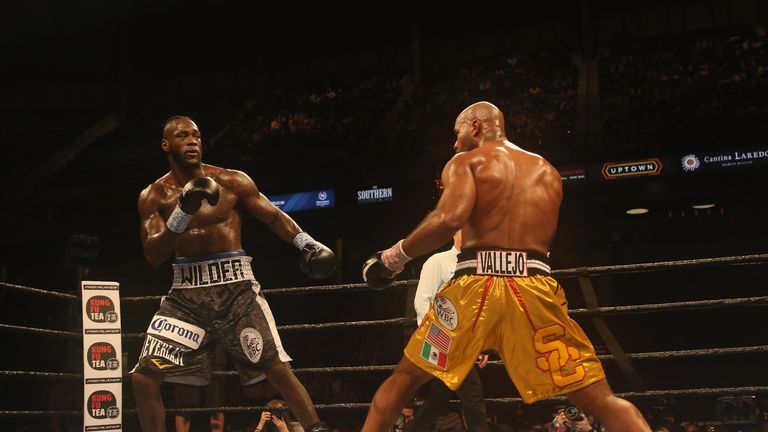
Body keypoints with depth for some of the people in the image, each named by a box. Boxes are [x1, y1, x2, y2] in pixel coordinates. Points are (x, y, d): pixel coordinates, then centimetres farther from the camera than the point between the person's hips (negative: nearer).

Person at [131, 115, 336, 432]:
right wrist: (182, 213, -19)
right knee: (144, 377, -5)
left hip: (235, 286, -1)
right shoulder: (154, 196, 4)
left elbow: (274, 216, 8)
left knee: (277, 369, -7)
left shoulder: (232, 182, 2)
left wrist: (306, 243, -8)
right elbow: (153, 257, -4)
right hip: (186, 292, 2)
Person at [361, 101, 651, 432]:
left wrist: (396, 255, 1)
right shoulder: (547, 171, 24)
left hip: (476, 284, -2)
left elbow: (450, 218, -10)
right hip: (534, 289, 2)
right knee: (601, 400, 3)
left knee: (403, 379, 18)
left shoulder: (465, 162, 9)